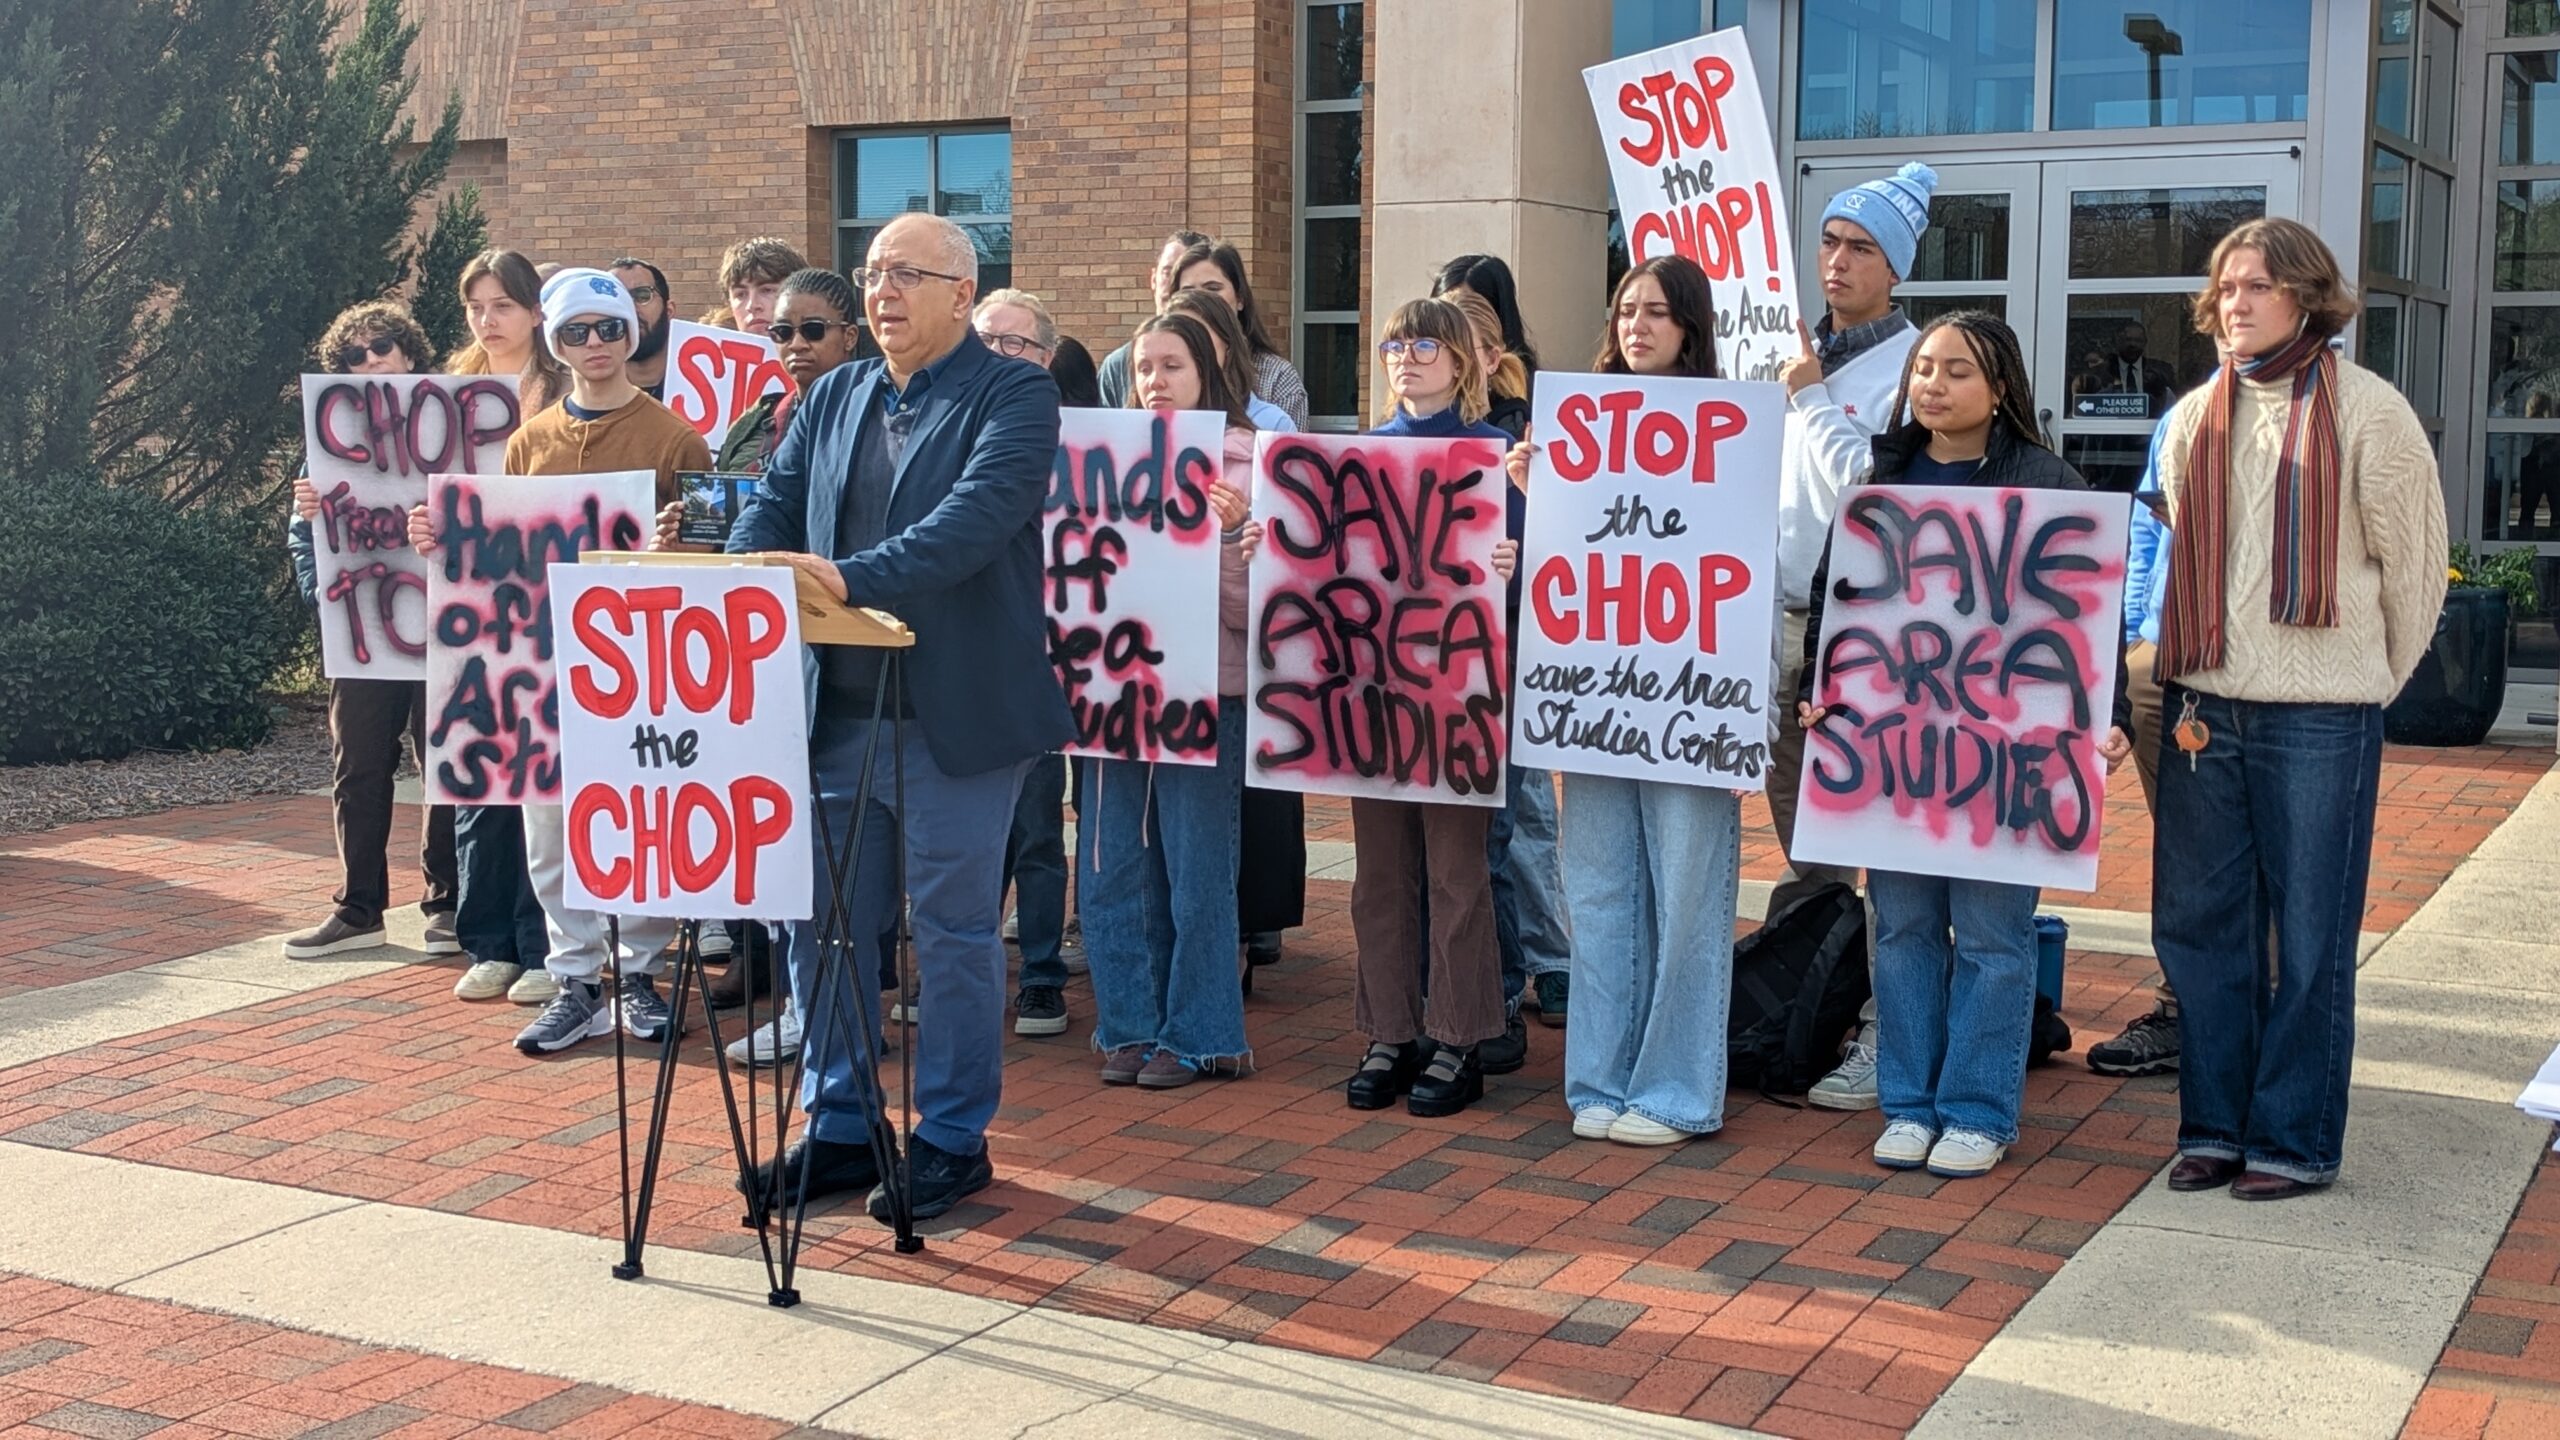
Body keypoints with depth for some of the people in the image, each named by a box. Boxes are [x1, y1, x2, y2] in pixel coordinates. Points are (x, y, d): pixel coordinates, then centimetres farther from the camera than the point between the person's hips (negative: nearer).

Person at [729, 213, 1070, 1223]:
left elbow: (978, 515, -21)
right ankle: (839, 1126, 25)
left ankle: (953, 1139, 17)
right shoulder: (831, 399, 15)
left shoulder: (1013, 397, -6)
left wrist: (852, 577, -31)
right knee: (821, 920, 11)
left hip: (958, 713, -6)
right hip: (837, 708, 6)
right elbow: (777, 501, 10)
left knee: (954, 931, 4)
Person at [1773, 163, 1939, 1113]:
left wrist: (1811, 401, -11)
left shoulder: (1912, 367, -7)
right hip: (1787, 618, 8)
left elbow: (1874, 489, -18)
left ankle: (1887, 1033, -4)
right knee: (1798, 823, 15)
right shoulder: (1799, 355, 15)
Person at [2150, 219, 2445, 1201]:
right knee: (2198, 926, 8)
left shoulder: (2366, 410, -4)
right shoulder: (2194, 419, 11)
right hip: (2203, 709, 5)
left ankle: (2296, 1140, 11)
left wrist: (2366, 684, 6)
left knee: (2310, 937, 2)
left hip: (2319, 718, -5)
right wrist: (2181, 681, 13)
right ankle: (2216, 1126, 20)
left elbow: (2413, 563, 1)